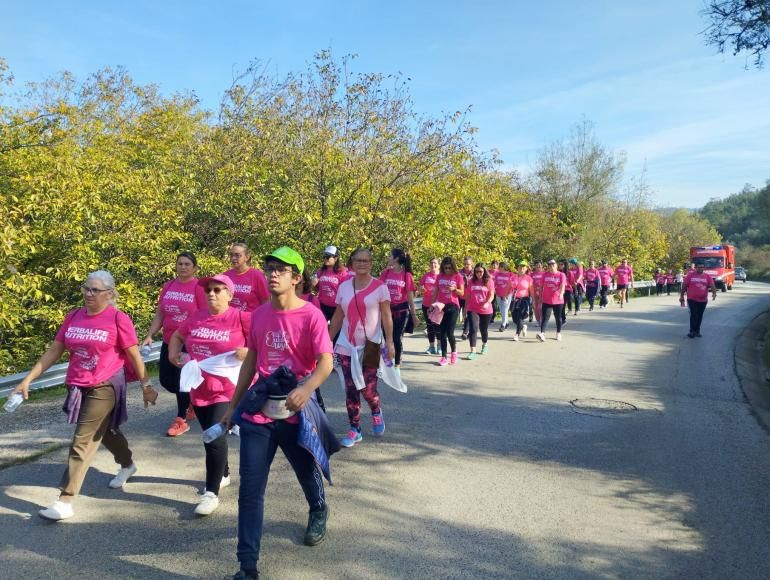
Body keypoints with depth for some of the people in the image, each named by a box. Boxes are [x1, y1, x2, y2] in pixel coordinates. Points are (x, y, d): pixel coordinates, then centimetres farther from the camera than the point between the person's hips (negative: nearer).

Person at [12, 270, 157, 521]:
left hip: (104, 388, -6)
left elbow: (134, 355, -7)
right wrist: (27, 379, 4)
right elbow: (53, 351, 7)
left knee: (82, 442, -5)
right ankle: (127, 465, 49)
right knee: (105, 430, 24)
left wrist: (145, 386, -3)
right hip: (77, 387, 6)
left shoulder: (118, 319, -13)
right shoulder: (73, 317, 3)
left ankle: (65, 502, 1)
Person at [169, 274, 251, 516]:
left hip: (228, 390, -6)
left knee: (215, 437, -10)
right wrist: (174, 354, 7)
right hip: (199, 389, 6)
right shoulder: (196, 317, 6)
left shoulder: (242, 318, -12)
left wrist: (248, 352, -23)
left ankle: (211, 493, 4)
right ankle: (222, 474, 41)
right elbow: (177, 336, 24)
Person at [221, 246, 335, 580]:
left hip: (295, 412, -3)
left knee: (307, 473, 21)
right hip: (257, 412, 3)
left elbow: (326, 362, -22)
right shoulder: (259, 314, 2)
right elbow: (250, 361, 12)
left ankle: (318, 513, 54)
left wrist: (306, 388, -43)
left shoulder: (311, 316, -14)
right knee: (250, 490, 0)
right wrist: (233, 405, 15)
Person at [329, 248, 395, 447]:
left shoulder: (379, 287, -4)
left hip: (370, 345, -3)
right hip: (347, 346, 3)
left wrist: (389, 342, -14)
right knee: (350, 389, 3)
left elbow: (386, 316, -6)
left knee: (368, 388, -3)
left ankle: (376, 413, 30)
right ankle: (355, 430, 14)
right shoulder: (344, 286, 6)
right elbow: (338, 316, 10)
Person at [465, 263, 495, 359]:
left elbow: (491, 295, -8)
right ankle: (472, 351, -15)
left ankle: (484, 345, 43)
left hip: (486, 310, 0)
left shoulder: (489, 281, -2)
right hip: (473, 309, 1)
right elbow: (468, 295, 11)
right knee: (473, 329, -14)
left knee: (484, 329, 15)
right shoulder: (471, 281, 4)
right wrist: (466, 307, 13)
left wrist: (487, 303, -26)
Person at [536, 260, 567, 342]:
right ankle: (542, 334, -20)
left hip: (558, 301, -1)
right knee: (545, 317, -9)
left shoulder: (561, 275, -4)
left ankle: (558, 333, 27)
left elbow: (562, 285, -17)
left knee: (558, 317, 12)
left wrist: (561, 294, -35)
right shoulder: (545, 275, 6)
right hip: (546, 300, 1)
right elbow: (542, 286, 14)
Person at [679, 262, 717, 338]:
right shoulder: (690, 275, 1)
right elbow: (684, 286, 4)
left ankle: (697, 331, 21)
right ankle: (692, 331, -3)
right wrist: (682, 297, 5)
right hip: (692, 300, -3)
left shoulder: (707, 276, 7)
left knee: (700, 316, 10)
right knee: (693, 315, -9)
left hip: (703, 300, 3)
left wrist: (714, 293, -20)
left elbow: (712, 286, -1)